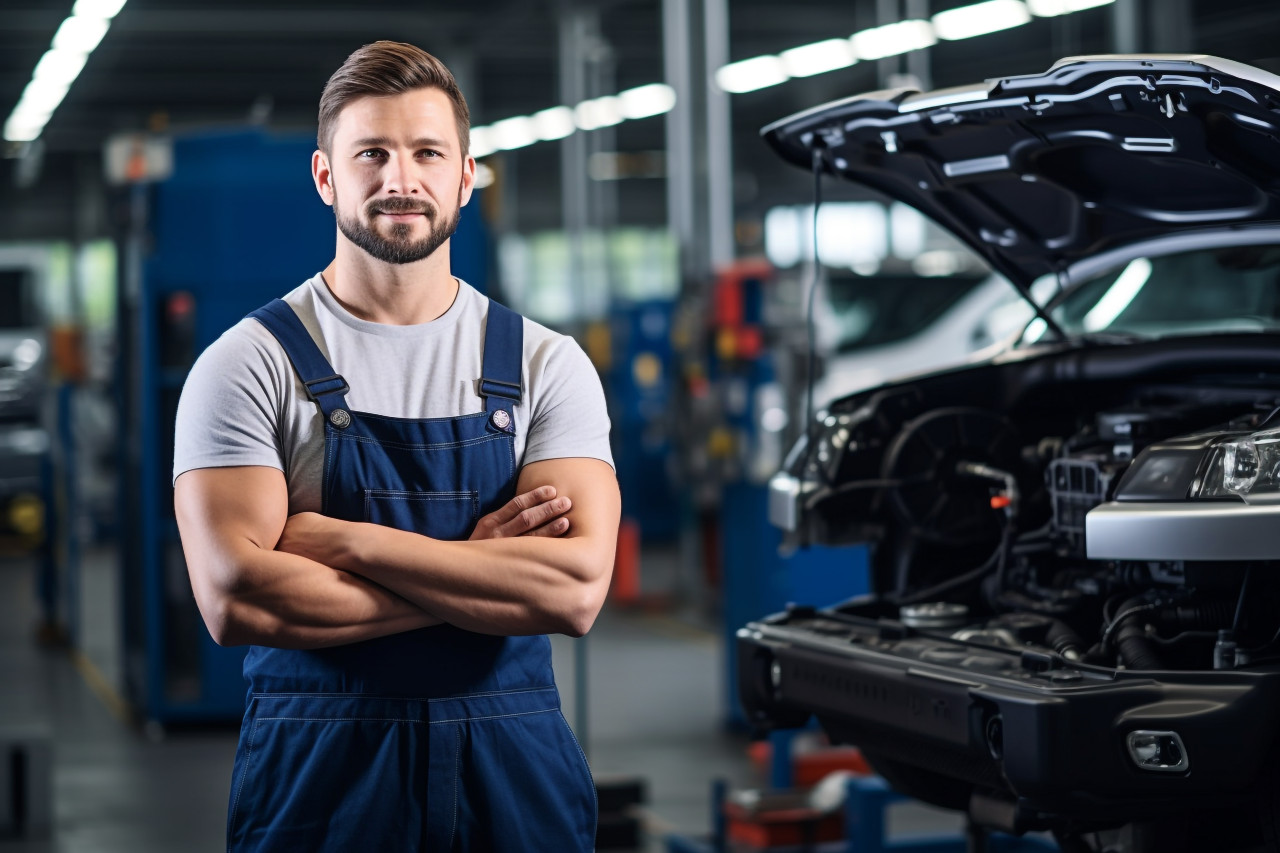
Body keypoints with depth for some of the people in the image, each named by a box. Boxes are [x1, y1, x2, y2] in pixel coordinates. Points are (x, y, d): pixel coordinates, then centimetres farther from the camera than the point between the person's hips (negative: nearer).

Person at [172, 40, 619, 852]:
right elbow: (234, 600, -16)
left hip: (514, 776, 2)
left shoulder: (548, 365, 2)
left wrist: (344, 541, -15)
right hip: (318, 777, -2)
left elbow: (578, 588, -11)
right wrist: (483, 569, -13)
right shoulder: (248, 364, -3)